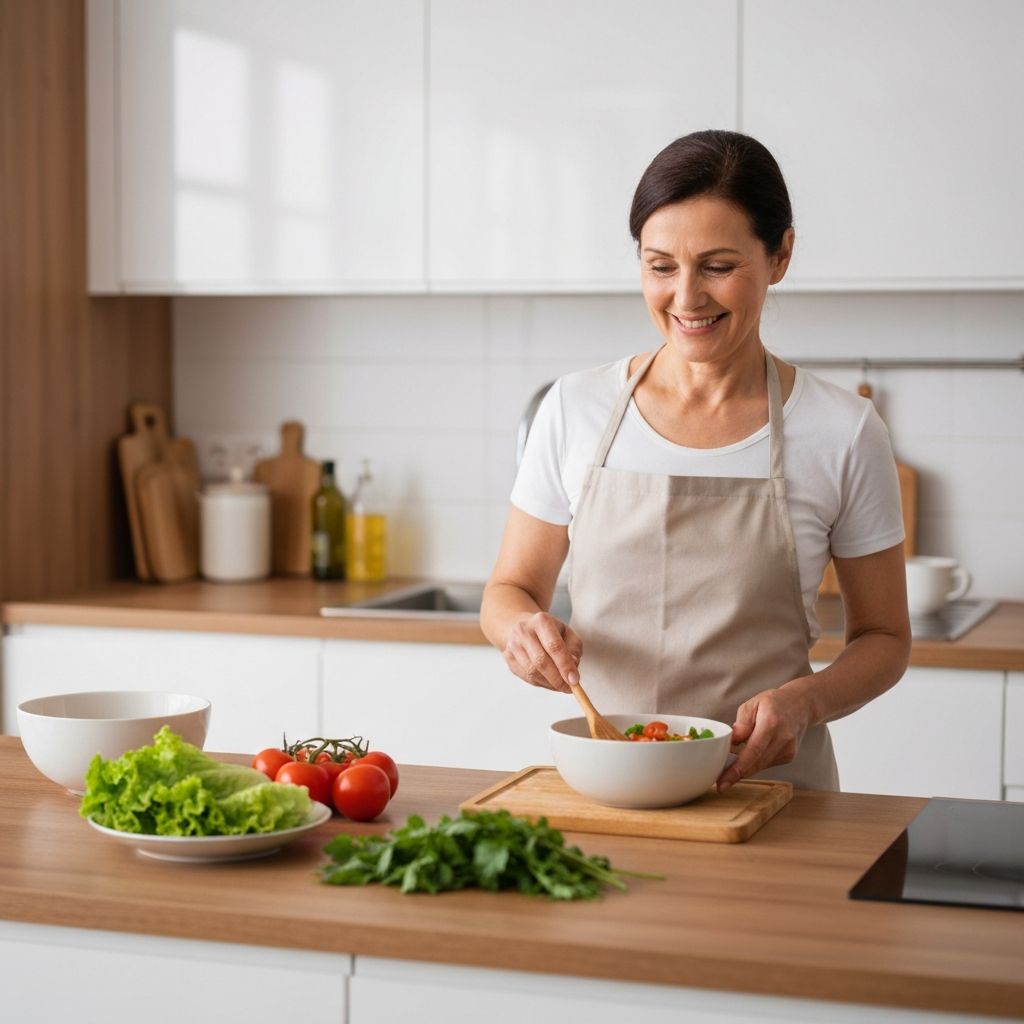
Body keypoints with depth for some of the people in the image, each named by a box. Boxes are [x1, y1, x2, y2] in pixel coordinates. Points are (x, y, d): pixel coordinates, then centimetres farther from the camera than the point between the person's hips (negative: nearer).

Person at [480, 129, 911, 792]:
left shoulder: (844, 432, -2)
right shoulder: (576, 410, 3)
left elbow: (884, 637, 7)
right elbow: (509, 592, 12)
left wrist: (805, 701, -13)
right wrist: (525, 630, -11)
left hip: (768, 786, -1)